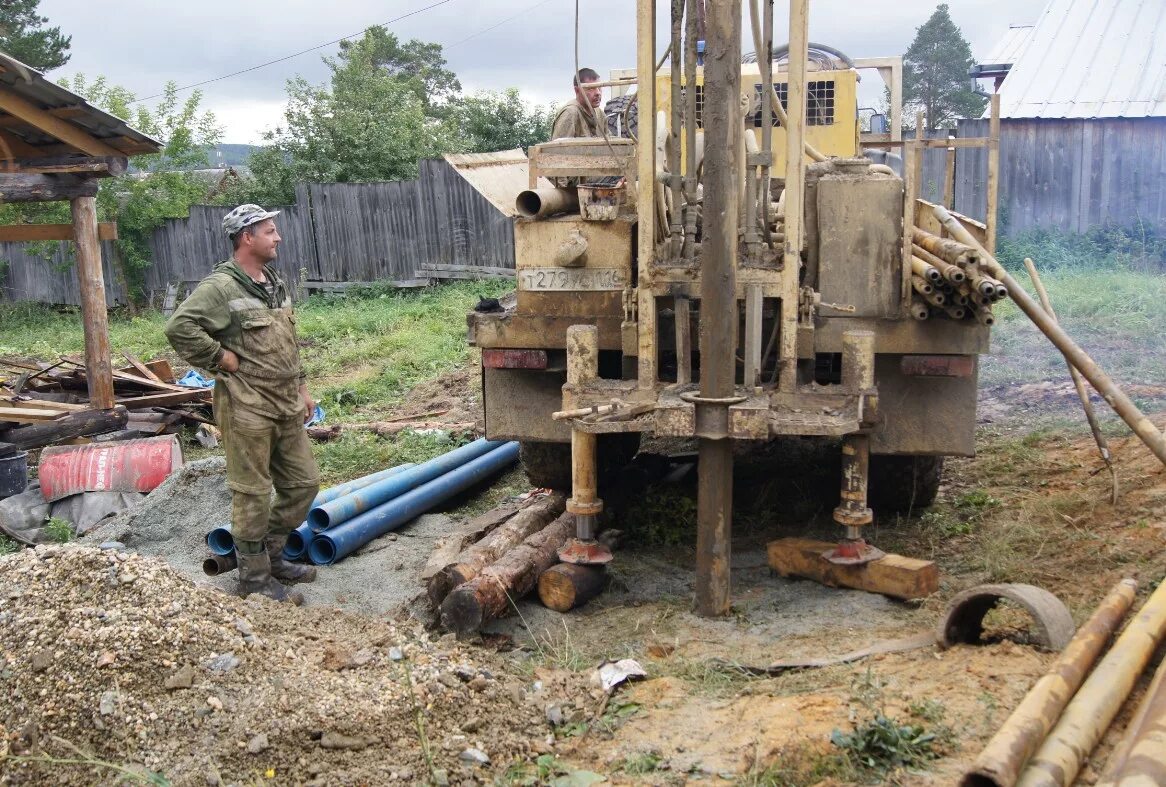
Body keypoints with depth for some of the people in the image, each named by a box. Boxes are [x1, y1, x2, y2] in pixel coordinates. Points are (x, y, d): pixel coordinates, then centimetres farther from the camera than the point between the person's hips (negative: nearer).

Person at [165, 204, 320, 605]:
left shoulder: (275, 283, 15)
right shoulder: (221, 287, -14)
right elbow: (179, 327, -25)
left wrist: (302, 388, 20)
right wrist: (223, 359, -19)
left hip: (286, 407, 9)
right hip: (247, 409, -9)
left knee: (303, 484, 14)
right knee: (253, 495, 1)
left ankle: (270, 554, 30)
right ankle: (255, 577, 14)